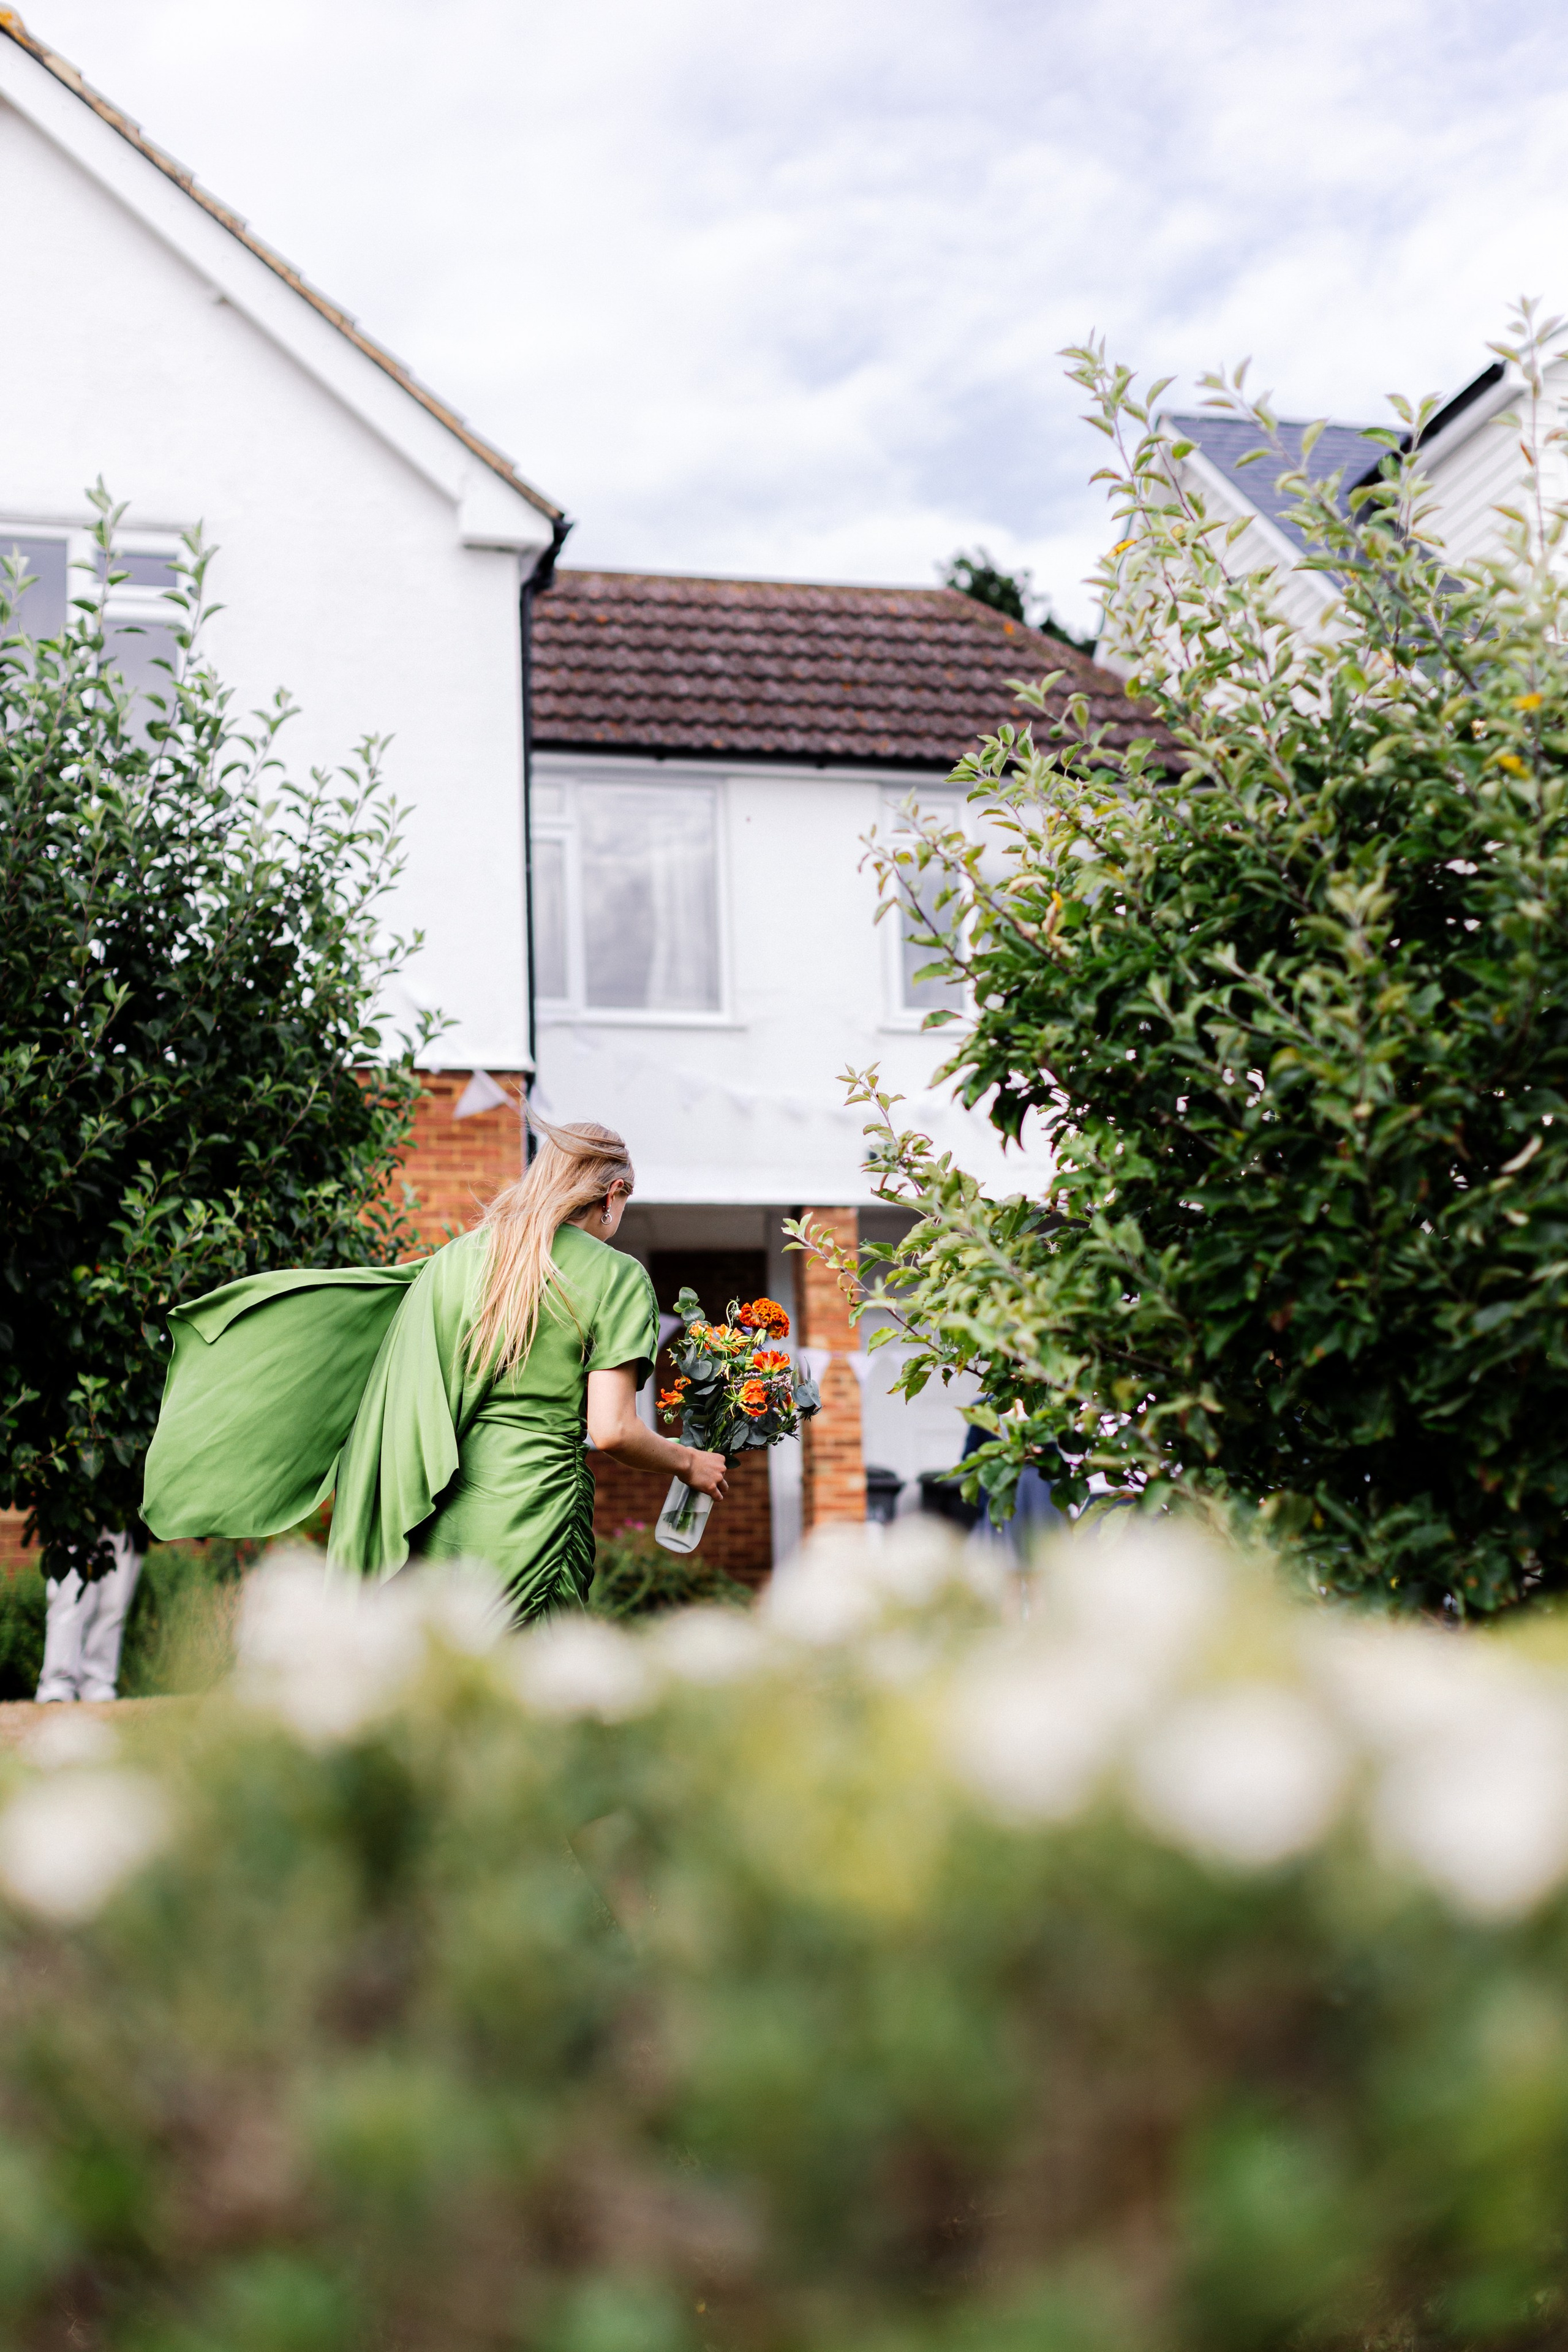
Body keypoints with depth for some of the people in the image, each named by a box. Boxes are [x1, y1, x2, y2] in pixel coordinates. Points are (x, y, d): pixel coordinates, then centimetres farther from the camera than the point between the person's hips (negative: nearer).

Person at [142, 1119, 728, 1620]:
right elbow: (610, 1430, -10)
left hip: (435, 1525, 5)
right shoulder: (617, 1277, -4)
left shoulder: (463, 1254, 9)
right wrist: (688, 1463, 7)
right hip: (529, 1520, -5)